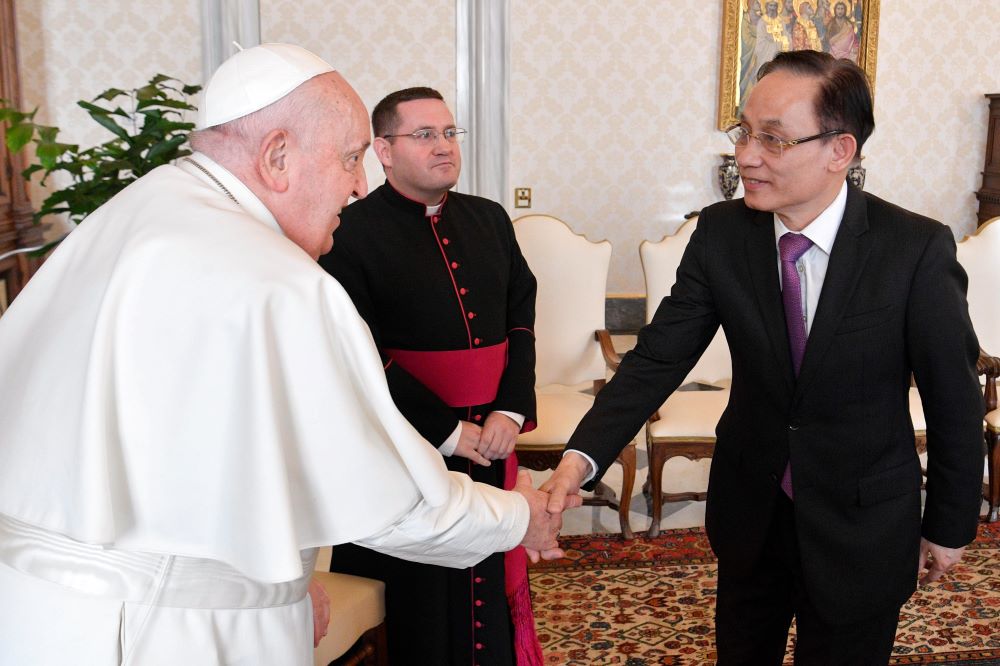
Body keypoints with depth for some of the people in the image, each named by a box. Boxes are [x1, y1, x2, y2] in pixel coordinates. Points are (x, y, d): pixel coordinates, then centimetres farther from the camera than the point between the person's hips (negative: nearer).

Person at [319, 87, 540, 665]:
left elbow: (521, 318, 8)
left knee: (489, 586, 13)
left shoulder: (490, 219, 9)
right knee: (415, 604, 8)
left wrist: (510, 412, -6)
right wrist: (448, 432, -14)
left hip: (491, 439, 5)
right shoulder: (352, 233, -9)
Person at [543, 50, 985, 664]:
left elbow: (955, 399, -10)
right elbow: (658, 357, -13)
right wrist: (582, 456, -26)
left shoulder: (917, 249, -20)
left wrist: (949, 527, -1)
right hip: (751, 505, 3)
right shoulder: (721, 233, -12)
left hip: (861, 524, -2)